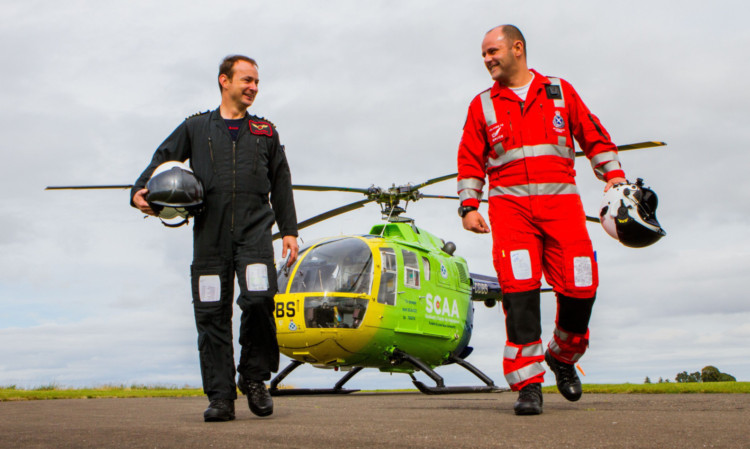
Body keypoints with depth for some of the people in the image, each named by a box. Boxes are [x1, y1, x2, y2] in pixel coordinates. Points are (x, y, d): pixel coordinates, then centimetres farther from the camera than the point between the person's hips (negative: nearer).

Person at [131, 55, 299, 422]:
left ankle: (254, 377, 2)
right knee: (212, 312, -3)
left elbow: (281, 184, 21)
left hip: (255, 227, 0)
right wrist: (140, 191, -4)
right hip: (210, 230, 0)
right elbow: (162, 159, 15)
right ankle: (220, 396, 4)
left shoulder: (265, 132, 20)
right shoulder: (196, 128, 17)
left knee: (259, 299, -19)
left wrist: (289, 230, 13)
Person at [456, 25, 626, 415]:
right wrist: (469, 206, 3)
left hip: (561, 200, 1)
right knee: (519, 291, -16)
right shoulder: (482, 106, 16)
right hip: (509, 204, 0)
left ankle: (562, 357, 22)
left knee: (579, 287, -7)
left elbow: (594, 135, 16)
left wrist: (613, 175, 4)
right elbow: (469, 160, 14)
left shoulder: (561, 92, 16)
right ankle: (527, 385, -11)